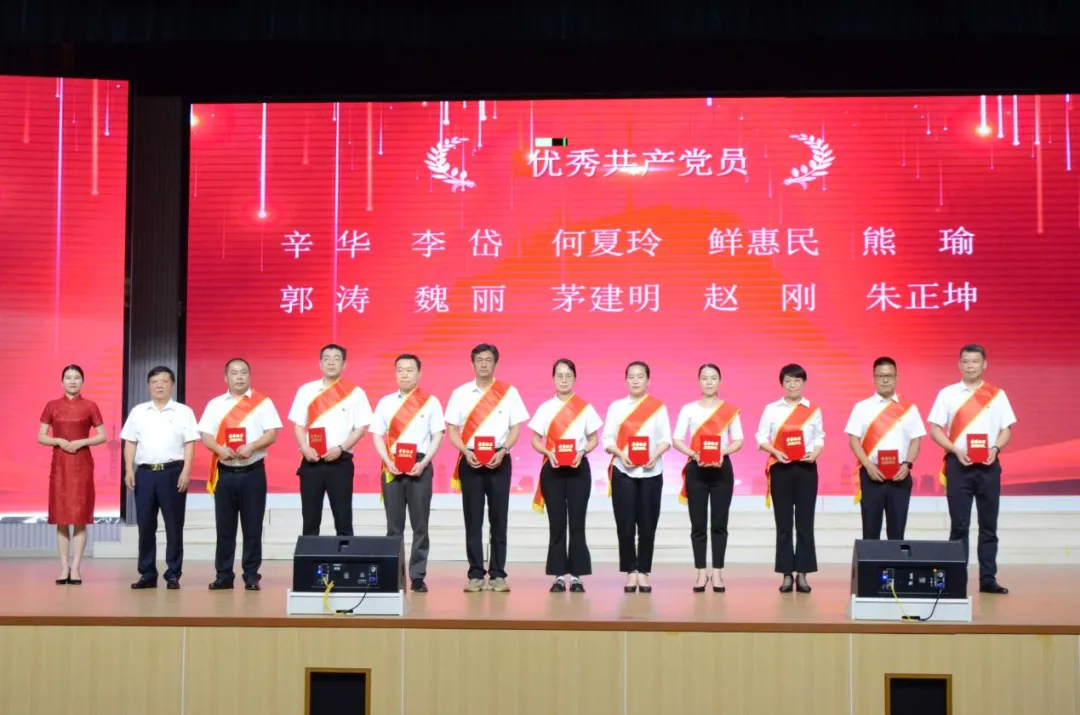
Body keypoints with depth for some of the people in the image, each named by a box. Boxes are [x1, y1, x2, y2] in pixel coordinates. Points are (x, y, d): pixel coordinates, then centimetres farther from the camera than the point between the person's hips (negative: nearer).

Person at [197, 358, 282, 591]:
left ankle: (251, 575, 7)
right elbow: (206, 436, 4)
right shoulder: (215, 404, 9)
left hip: (252, 472, -2)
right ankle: (223, 575, 11)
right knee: (224, 526, 5)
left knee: (252, 526, 0)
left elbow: (271, 434, -4)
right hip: (224, 473, 2)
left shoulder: (263, 403, 3)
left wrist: (252, 447, -21)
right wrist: (220, 449, -16)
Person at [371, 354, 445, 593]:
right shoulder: (385, 402, 10)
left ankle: (418, 576, 6)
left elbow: (437, 436, 0)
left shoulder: (430, 402, 4)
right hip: (392, 467, 2)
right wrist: (388, 462, -8)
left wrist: (423, 463, -12)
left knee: (420, 524, 1)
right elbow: (378, 435, 7)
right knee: (394, 524, 5)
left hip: (419, 467, -2)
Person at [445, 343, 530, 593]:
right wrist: (466, 452, -11)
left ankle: (498, 574, 6)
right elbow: (452, 430, 5)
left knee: (498, 519, 2)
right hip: (470, 461, 0)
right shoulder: (460, 393, 5)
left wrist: (502, 451, -12)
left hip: (499, 461, 0)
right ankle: (476, 575, 4)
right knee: (473, 519, 1)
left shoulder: (509, 392, 4)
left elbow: (515, 428, 3)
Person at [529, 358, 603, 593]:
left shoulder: (585, 408, 4)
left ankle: (576, 576, 2)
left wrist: (582, 452, -13)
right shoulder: (545, 408, 5)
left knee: (577, 523, -2)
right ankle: (559, 576, 5)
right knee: (557, 524, 1)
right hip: (552, 469, 1)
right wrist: (548, 453, -14)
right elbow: (535, 440, 5)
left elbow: (593, 440, 7)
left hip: (578, 468, 0)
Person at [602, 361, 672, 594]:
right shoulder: (616, 406, 7)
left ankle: (644, 573, 7)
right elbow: (607, 439, 3)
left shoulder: (659, 407, 7)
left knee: (647, 525, 0)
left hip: (651, 472, 0)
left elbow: (666, 438, 3)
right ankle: (631, 572, 4)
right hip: (623, 471, 0)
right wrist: (621, 454, -16)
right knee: (625, 524, -4)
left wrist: (655, 456, -15)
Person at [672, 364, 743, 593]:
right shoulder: (688, 409, 4)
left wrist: (723, 452, -16)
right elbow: (677, 440, -1)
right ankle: (701, 573, 7)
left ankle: (717, 573, 6)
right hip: (696, 469, 0)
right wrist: (694, 454, -18)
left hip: (722, 469, 0)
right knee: (698, 524, 0)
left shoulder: (730, 410, 5)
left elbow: (738, 441, 3)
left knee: (719, 523, 0)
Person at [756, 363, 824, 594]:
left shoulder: (814, 410, 7)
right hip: (780, 468, 0)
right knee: (783, 523, 1)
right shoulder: (771, 409, 4)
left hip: (806, 468, 0)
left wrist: (814, 454, -13)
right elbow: (761, 438, 2)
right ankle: (787, 574, 6)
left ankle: (802, 574, 5)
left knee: (805, 522, 0)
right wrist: (776, 452, -15)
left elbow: (819, 438, 7)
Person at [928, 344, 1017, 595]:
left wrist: (995, 448, -13)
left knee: (989, 524, 4)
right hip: (958, 464, -1)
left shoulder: (997, 395, 7)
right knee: (959, 524, 0)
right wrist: (956, 450, -13)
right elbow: (935, 430, 1)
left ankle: (988, 578, 9)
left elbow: (1006, 430, 7)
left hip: (988, 465, 1)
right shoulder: (947, 394, 4)